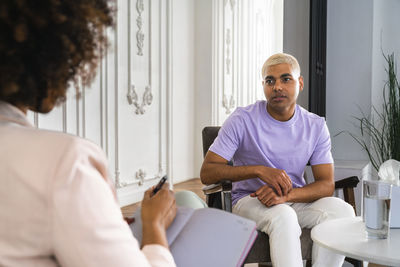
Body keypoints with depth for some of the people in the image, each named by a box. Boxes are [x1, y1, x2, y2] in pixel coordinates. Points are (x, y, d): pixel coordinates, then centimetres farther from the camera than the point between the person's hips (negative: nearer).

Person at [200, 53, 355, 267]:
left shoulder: (316, 126, 1)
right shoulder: (242, 120, -9)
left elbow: (326, 184, -5)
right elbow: (207, 173, -14)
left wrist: (285, 195, -26)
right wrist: (259, 170, -27)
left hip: (297, 200, 4)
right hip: (250, 200, -4)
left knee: (342, 211, -24)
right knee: (283, 216, -36)